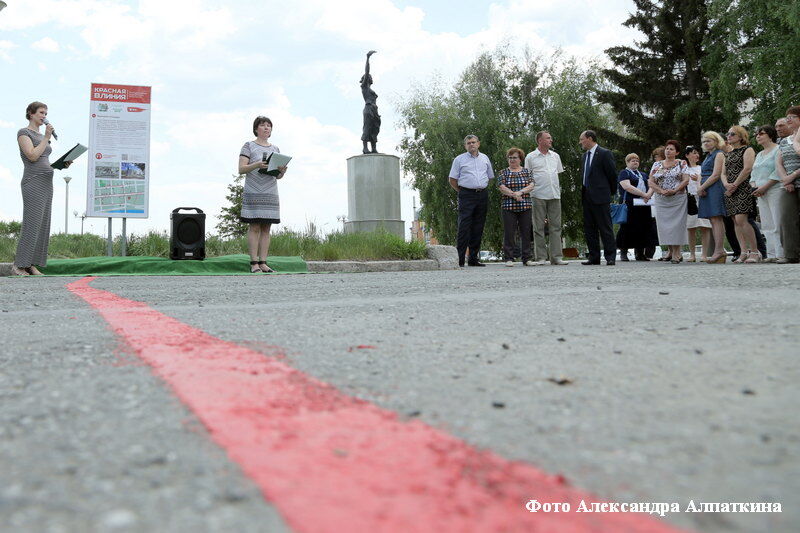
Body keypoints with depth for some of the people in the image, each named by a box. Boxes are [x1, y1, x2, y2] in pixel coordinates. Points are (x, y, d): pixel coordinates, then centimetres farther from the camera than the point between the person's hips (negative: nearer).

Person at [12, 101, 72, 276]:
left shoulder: (41, 137, 22)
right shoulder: (23, 133, -3)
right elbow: (32, 157, -16)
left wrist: (63, 164, 6)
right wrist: (47, 137, -12)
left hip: (46, 183, 8)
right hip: (33, 183, -8)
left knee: (43, 225, 3)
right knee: (31, 225, -12)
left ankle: (31, 265, 4)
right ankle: (18, 266, -6)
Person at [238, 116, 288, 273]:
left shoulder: (275, 149, 18)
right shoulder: (249, 146, 4)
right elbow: (241, 169, -4)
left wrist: (282, 171, -6)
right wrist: (257, 165, -20)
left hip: (271, 194, 5)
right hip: (253, 193, -5)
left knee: (266, 228, 2)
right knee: (254, 227, -7)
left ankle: (263, 263, 3)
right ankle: (254, 263, -7)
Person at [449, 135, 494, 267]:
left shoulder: (485, 158, 16)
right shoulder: (459, 159, 3)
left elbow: (490, 177, 24)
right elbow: (452, 179, 3)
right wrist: (462, 191, 3)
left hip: (482, 195, 5)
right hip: (466, 195, -4)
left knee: (478, 228, 6)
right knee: (464, 227, -11)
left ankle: (473, 259, 12)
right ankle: (459, 260, -11)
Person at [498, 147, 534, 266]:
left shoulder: (527, 171, 12)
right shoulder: (503, 172, 8)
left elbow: (531, 185, -1)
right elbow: (502, 188, -5)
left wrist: (520, 192, -17)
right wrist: (514, 195, -16)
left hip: (525, 207, 2)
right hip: (508, 206, -2)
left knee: (526, 233, 3)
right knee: (509, 233, -3)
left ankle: (526, 258, 8)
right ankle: (509, 258, 2)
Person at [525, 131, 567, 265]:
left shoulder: (555, 156, 15)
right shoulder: (530, 157, 2)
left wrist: (558, 188, 13)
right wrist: (530, 189, -4)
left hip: (554, 195, 4)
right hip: (538, 196, -4)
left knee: (556, 226, 3)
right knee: (538, 227, -1)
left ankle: (557, 257, 6)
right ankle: (540, 257, 3)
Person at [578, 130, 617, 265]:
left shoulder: (605, 154, -6)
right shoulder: (584, 156, 18)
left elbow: (612, 174, -5)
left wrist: (610, 192, 3)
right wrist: (584, 191, 13)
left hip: (600, 197, -8)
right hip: (586, 197, 8)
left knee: (605, 228, -5)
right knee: (589, 229, 9)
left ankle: (610, 257, 0)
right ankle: (594, 257, 14)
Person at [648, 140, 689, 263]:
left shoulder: (682, 163, 4)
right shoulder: (657, 165, 11)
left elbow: (686, 180, -4)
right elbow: (651, 182, 5)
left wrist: (674, 190, -17)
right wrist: (661, 191, -11)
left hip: (678, 199, -3)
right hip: (661, 200, 3)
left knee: (676, 224, -6)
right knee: (664, 225, 0)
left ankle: (676, 253, -3)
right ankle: (671, 251, 13)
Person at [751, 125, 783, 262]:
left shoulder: (778, 150, -3)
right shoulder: (759, 154, 23)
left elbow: (778, 172, -13)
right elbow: (754, 174, 23)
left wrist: (764, 187, -17)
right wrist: (754, 186, 4)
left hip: (775, 190, -8)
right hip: (761, 193, 8)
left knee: (777, 224, -11)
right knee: (767, 225, 5)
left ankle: (780, 254, -12)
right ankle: (771, 254, 6)